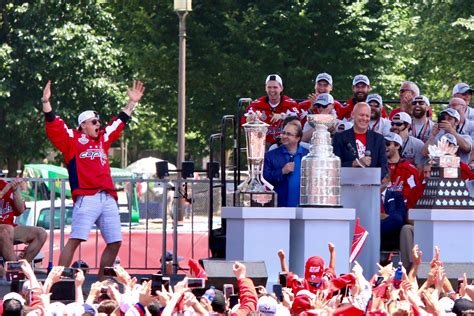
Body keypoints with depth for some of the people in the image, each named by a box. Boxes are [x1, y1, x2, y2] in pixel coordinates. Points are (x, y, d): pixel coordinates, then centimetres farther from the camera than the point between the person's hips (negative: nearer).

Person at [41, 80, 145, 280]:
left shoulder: (103, 139, 23)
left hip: (108, 199, 7)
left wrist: (132, 103, 38)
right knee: (76, 239, -16)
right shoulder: (72, 139, 7)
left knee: (115, 242, 5)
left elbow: (119, 123, 36)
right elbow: (53, 126, -3)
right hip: (86, 198, -7)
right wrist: (46, 102, -14)